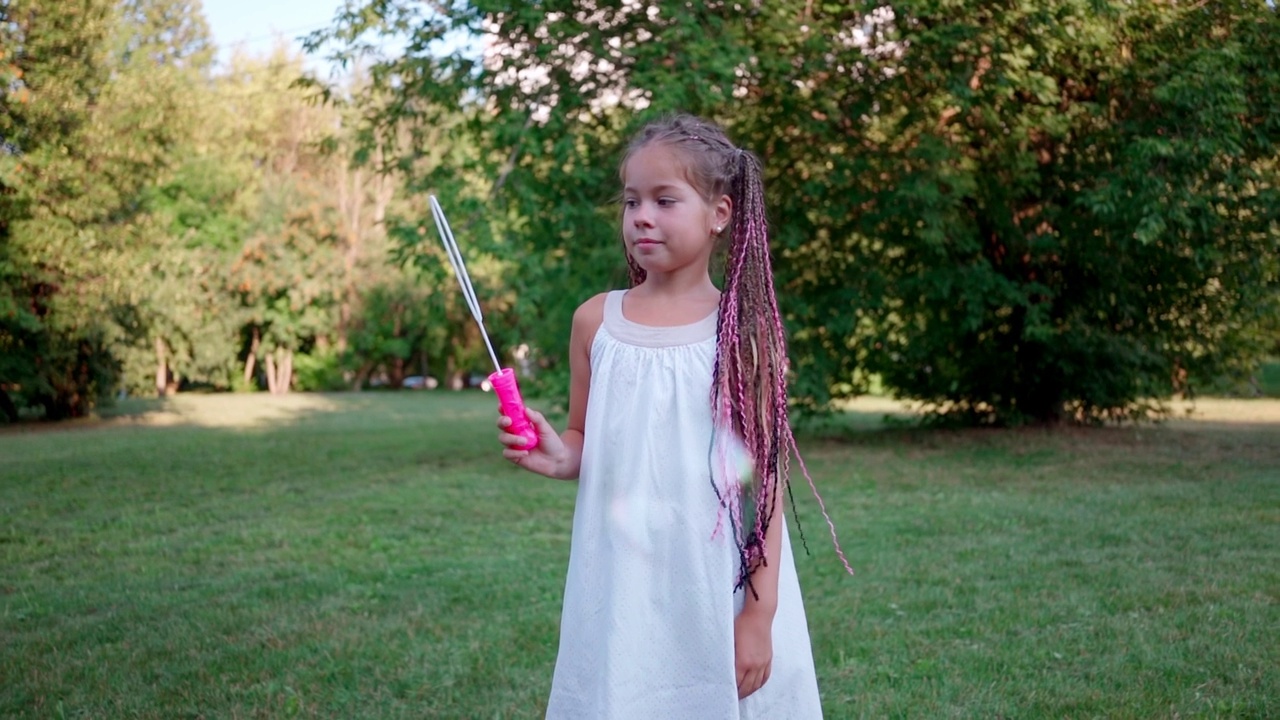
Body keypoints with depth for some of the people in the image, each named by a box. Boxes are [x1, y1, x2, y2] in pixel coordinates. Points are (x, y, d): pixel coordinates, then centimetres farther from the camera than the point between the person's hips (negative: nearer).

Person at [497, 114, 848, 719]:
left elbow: (766, 476, -6)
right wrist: (558, 457, -10)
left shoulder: (744, 328, -6)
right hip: (623, 588, 2)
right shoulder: (597, 321, 2)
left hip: (722, 587, -2)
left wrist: (760, 614, -9)